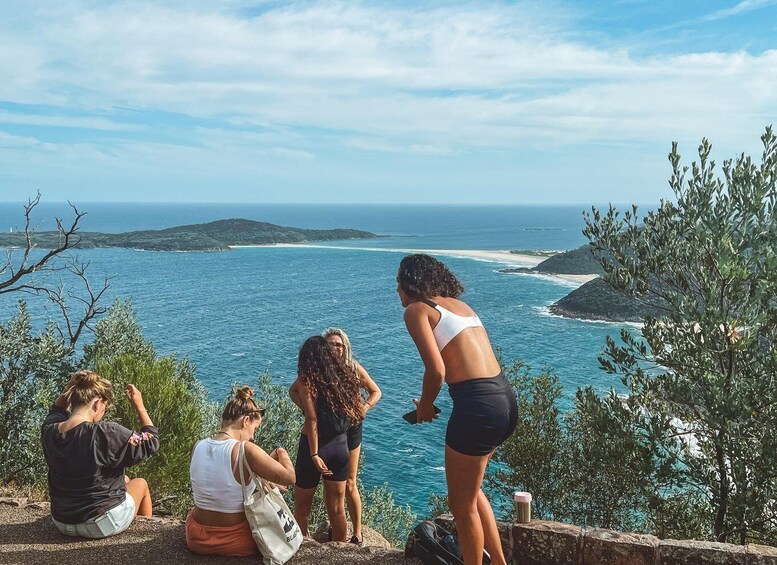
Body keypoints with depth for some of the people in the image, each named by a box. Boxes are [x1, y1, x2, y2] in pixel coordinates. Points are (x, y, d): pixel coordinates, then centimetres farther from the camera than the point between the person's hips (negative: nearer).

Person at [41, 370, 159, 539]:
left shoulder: (49, 431, -11)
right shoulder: (106, 434, -29)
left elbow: (57, 408, 14)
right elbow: (151, 443, -16)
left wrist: (72, 386, -2)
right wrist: (139, 406, -9)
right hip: (103, 524, -6)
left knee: (124, 480, 32)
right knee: (141, 483, 27)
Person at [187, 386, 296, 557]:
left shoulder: (198, 447, -7)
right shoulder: (246, 450, -24)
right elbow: (289, 477, -20)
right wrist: (282, 453, 1)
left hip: (196, 540, 4)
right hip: (236, 544, -4)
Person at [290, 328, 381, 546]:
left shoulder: (354, 369, -8)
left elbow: (375, 392, 5)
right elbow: (294, 391, 6)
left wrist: (365, 407, -14)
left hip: (349, 429, -1)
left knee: (349, 484, 5)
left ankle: (357, 533, 19)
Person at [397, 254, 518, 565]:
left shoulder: (416, 309, -3)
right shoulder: (458, 303, 20)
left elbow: (436, 370, -14)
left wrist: (425, 405, 4)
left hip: (478, 407, -9)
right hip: (506, 399, 9)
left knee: (462, 504, 12)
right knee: (470, 490, 29)